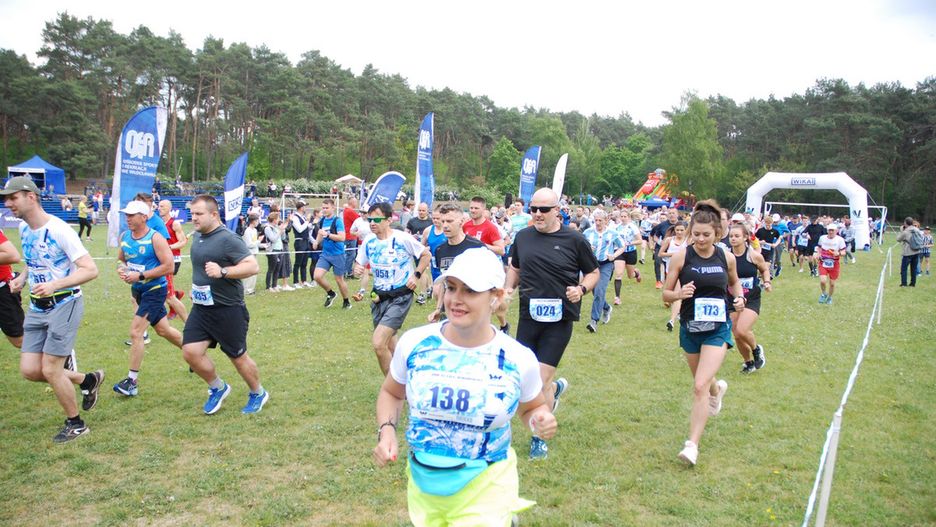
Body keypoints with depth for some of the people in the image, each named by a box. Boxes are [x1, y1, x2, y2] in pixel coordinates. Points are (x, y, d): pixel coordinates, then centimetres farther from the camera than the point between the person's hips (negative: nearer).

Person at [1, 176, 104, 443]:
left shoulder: (59, 230, -19)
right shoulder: (23, 229, 6)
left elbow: (90, 270, -22)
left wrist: (54, 285, -33)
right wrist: (22, 277, 4)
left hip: (64, 304, -8)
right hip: (37, 308, 8)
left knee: (50, 370, -4)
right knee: (29, 370, 4)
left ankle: (76, 424, 17)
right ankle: (87, 380, 27)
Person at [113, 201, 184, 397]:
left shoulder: (155, 238, -18)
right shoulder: (124, 236, 2)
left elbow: (168, 266, -22)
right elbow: (121, 259, 17)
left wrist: (140, 275, -23)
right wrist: (121, 269, -6)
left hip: (155, 290, -8)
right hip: (138, 290, 8)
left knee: (135, 332, -13)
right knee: (163, 330, 19)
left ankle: (132, 381, -4)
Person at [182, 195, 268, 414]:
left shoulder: (228, 239, -19)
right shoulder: (197, 236, 7)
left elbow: (253, 266, -26)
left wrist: (222, 272, -36)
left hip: (228, 310, -7)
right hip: (201, 308, 7)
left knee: (238, 356, 6)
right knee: (190, 352, -2)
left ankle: (258, 394, 31)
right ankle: (218, 388, 22)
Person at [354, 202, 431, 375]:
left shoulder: (403, 238, -14)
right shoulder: (369, 240, 0)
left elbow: (426, 255, -2)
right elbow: (359, 263, 12)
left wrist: (416, 275, -14)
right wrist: (357, 269, -11)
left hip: (400, 297, -6)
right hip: (379, 297, 6)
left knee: (378, 344, -19)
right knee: (389, 347, 18)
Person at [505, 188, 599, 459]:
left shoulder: (574, 240, -6)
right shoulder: (522, 237, 4)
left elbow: (593, 273, 5)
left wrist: (582, 289, -15)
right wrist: (508, 287, 1)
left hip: (559, 320, -4)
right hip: (528, 317, 4)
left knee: (540, 381, -4)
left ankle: (539, 438, 17)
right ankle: (555, 388, 42)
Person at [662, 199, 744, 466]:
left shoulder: (726, 257, -5)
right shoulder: (681, 257, -11)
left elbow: (734, 282, 16)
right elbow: (666, 294, -4)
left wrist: (739, 297, -5)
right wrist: (680, 294, -26)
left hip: (718, 328, -2)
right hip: (690, 327, 2)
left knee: (700, 386, -15)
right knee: (701, 381, 23)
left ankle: (692, 444, -7)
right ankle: (717, 388, 61)